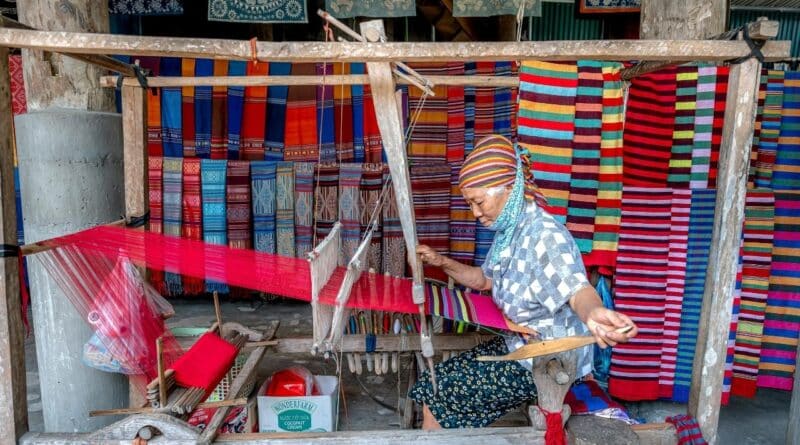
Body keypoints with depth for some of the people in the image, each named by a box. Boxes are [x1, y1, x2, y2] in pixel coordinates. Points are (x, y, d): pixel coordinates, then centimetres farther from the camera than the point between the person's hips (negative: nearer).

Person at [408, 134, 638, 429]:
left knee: (435, 393, -5)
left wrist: (593, 314, -65)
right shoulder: (509, 231, 3)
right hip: (520, 347, 9)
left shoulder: (543, 235, -26)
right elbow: (484, 280, 17)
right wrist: (442, 262, 2)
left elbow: (577, 290, -42)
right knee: (446, 379, 16)